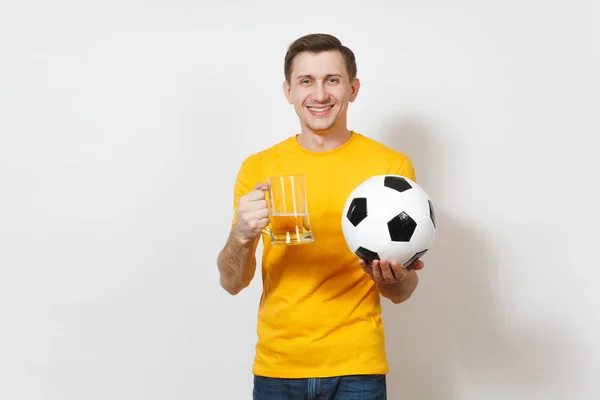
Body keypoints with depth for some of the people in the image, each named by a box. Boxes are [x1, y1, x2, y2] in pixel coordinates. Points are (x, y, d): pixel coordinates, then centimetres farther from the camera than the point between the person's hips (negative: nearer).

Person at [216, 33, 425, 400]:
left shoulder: (392, 166, -6)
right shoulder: (257, 167, -1)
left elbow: (402, 292, 0)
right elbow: (233, 283, -2)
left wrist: (392, 278, -23)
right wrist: (242, 236, -22)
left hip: (356, 367, -2)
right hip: (277, 366, 2)